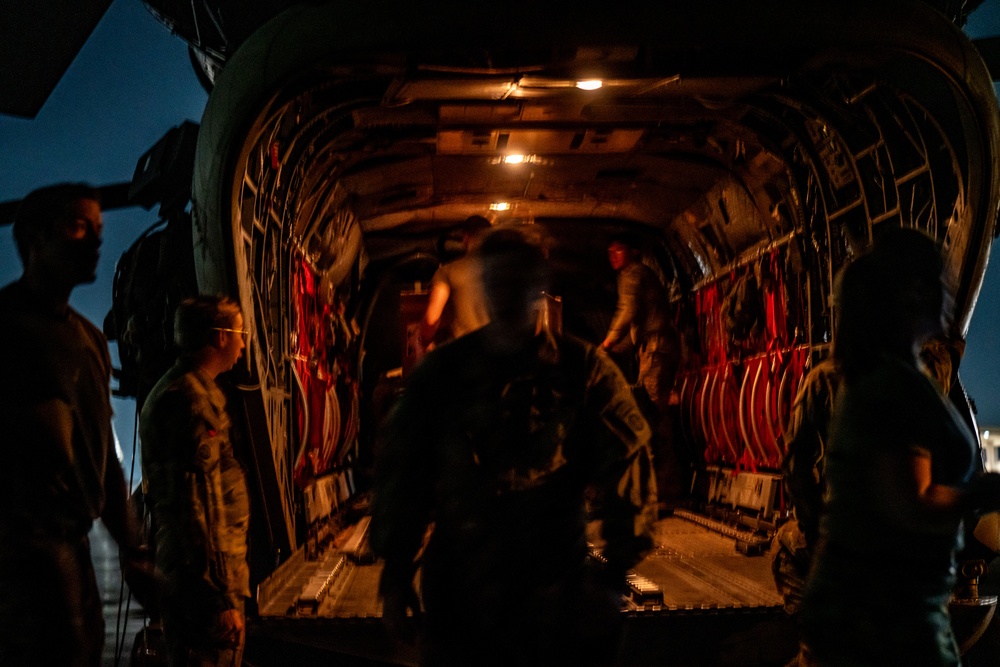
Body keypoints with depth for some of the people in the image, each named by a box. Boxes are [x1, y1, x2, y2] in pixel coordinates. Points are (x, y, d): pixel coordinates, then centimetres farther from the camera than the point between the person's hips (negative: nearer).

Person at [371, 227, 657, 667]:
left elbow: (624, 466, -4)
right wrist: (396, 567, 2)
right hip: (458, 585, 2)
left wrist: (616, 570, -9)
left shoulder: (582, 369, -2)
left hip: (557, 588, -1)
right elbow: (401, 468, 5)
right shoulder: (442, 372, 3)